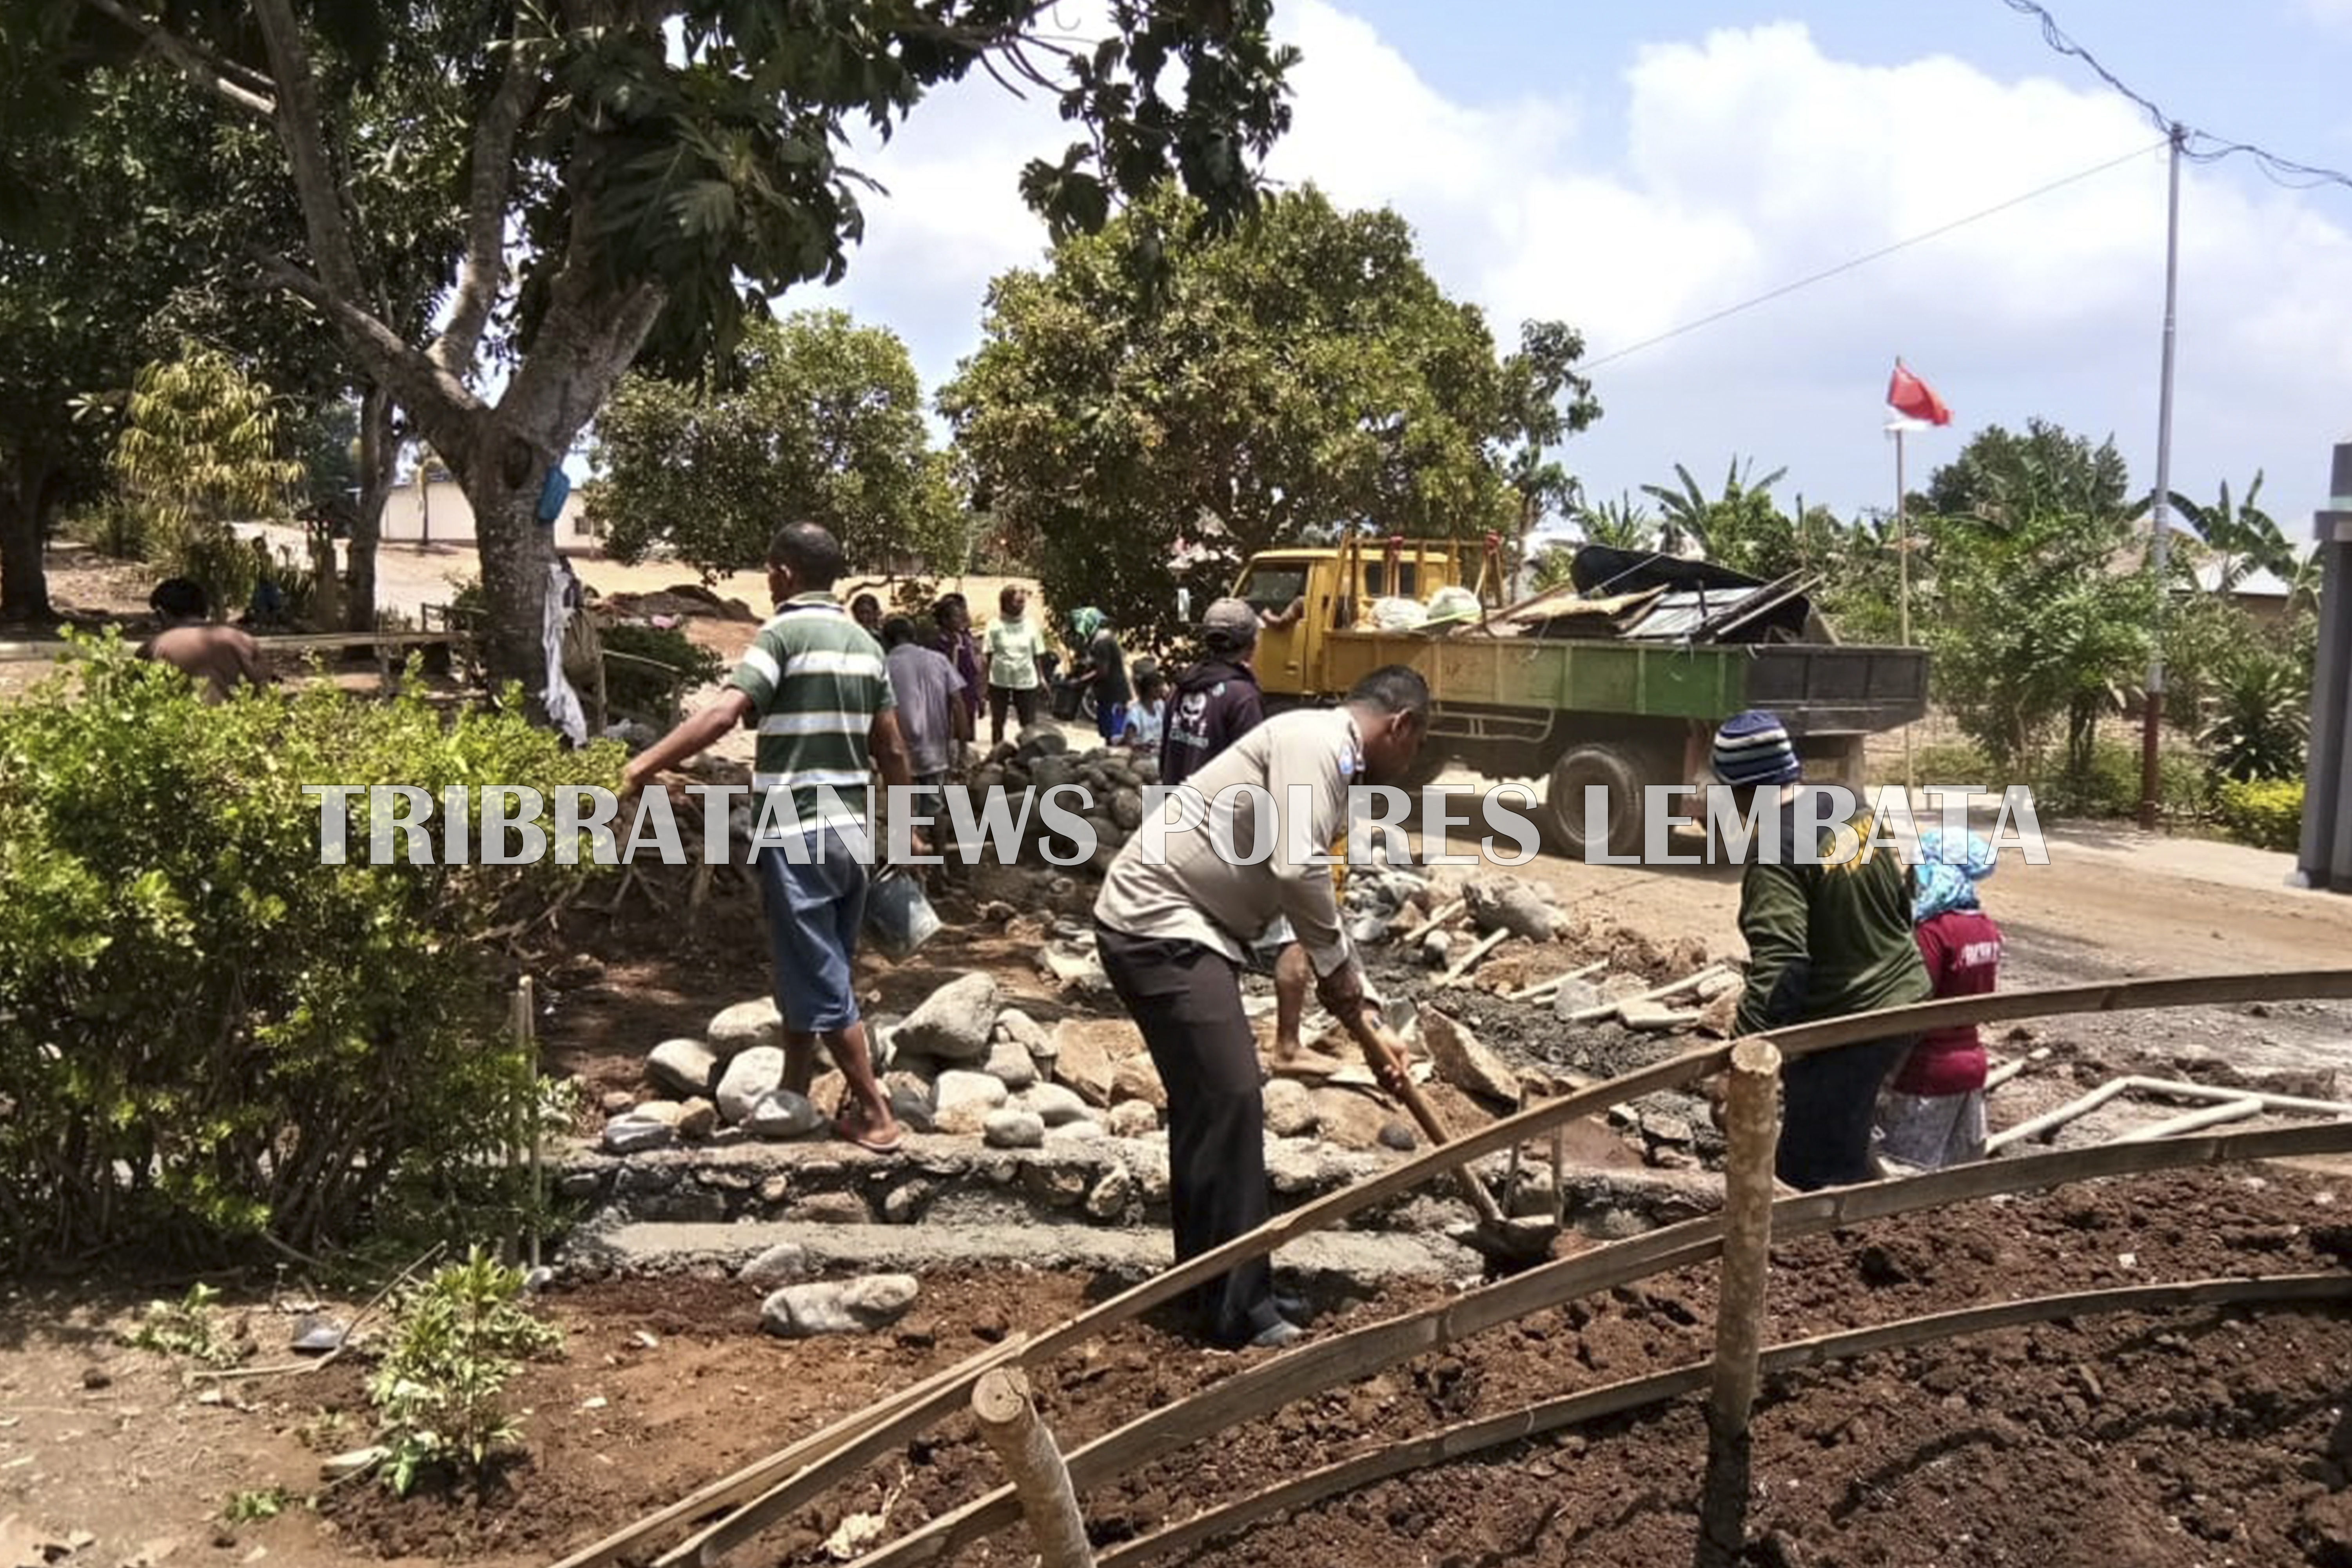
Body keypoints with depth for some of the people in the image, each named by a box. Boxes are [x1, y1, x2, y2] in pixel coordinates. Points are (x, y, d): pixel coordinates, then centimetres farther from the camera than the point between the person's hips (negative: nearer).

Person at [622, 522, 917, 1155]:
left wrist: (640, 766, -23)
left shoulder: (784, 633, -10)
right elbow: (892, 749, 13)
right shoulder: (864, 643, 11)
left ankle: (874, 1114, 7)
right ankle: (792, 1098, 28)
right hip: (851, 832, 7)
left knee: (820, 983, 2)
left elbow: (723, 714, -24)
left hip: (799, 836, -7)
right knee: (811, 972, 18)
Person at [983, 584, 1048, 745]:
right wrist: (985, 682, -5)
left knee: (1030, 726, 1)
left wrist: (1041, 678, 1)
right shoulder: (995, 626, -3)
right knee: (997, 723, 12)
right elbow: (988, 656, -2)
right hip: (999, 682, 0)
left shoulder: (1031, 626, 1)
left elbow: (1037, 656, 6)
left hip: (1026, 682, 0)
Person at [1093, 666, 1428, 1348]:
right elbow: (1297, 871, -24)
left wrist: (1366, 1023, 24)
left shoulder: (1331, 766, 18)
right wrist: (1337, 969, -7)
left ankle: (1209, 1285, 29)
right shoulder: (1316, 740, -13)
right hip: (1158, 923, -11)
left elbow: (1315, 896, 24)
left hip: (1183, 929, 11)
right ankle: (1241, 1311, -2)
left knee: (1210, 1104, 16)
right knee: (1229, 1100, -10)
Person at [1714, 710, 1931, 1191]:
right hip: (1906, 1000, 9)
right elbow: (1904, 893, 14)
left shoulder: (1777, 856, -24)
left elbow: (1778, 969, -33)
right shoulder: (1854, 807, 2)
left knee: (1816, 1169, 4)